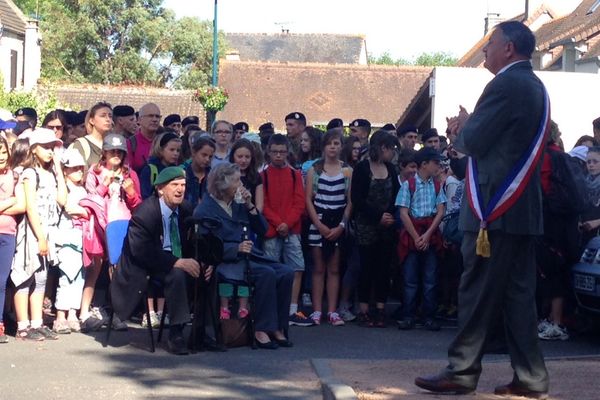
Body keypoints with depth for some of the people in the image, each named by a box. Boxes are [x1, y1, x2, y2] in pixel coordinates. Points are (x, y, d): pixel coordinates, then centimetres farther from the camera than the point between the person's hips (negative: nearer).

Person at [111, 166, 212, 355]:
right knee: (177, 274, -34)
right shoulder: (144, 211, -17)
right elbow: (141, 251, -27)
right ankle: (175, 335, -28)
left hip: (176, 263, 7)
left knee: (204, 271, -19)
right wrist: (178, 262, -34)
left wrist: (204, 263, -15)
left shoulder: (184, 210, 4)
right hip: (144, 269, -7)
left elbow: (192, 245, 9)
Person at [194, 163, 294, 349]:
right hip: (225, 262, -7)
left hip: (248, 255, 7)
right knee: (266, 273, -30)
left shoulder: (237, 205, 17)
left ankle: (277, 328, -12)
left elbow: (262, 229, 16)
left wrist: (250, 206, 3)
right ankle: (261, 330, -23)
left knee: (286, 273, -16)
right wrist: (237, 248, -26)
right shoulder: (205, 211, -4)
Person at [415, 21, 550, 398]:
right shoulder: (535, 87, 17)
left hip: (494, 207, -9)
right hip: (523, 208, 9)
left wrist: (461, 127, 5)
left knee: (478, 292, -3)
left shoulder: (506, 85, -13)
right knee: (519, 293, 9)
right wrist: (469, 128, 13)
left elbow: (474, 143, -14)